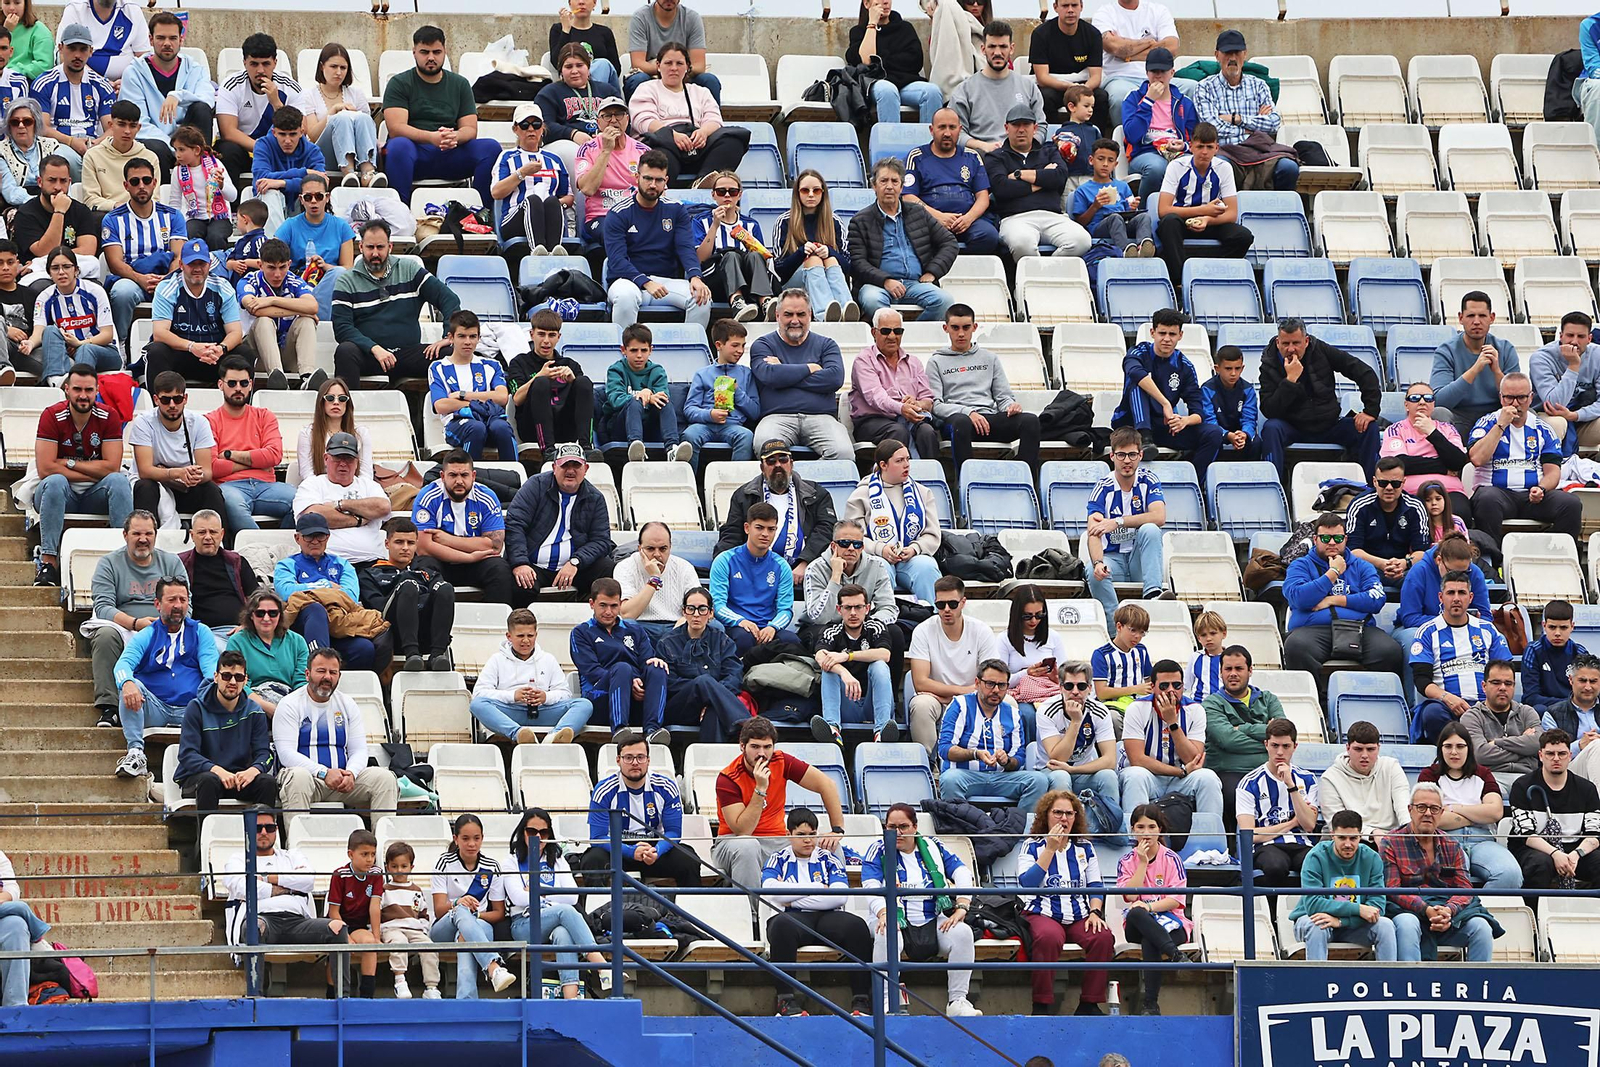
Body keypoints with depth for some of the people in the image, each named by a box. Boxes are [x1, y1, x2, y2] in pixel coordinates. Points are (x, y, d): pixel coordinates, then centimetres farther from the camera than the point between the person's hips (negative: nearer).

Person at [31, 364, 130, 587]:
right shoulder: (52, 416, -10)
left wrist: (69, 463, -13)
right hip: (62, 494, -2)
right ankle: (49, 561, -40)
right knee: (55, 482, -35)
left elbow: (112, 467, -11)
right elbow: (45, 469, -17)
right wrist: (93, 474, -14)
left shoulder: (108, 417, -4)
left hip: (95, 495, 2)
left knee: (119, 481, -27)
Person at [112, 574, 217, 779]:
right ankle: (135, 753, -36)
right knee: (131, 685, -28)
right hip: (156, 710, 0)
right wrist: (127, 683, -33)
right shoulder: (145, 637, 13)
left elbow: (211, 667, 1)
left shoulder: (200, 633, 16)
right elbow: (124, 664, -6)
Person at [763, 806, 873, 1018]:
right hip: (794, 919, -1)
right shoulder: (779, 860, 14)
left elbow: (839, 896, -3)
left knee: (856, 926, -30)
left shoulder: (828, 859, 15)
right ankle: (785, 1001, -37)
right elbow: (769, 890, -7)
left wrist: (793, 899, -7)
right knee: (781, 925, -38)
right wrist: (815, 888, -5)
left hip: (826, 920, 2)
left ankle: (860, 1000, -27)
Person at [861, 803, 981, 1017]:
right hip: (897, 922, -2)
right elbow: (871, 886, -7)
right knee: (885, 937, -37)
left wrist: (961, 909, -12)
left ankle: (958, 1002, -23)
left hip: (934, 923, 2)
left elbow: (963, 874, 6)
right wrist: (884, 913, -27)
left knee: (962, 933, -28)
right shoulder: (878, 851, 8)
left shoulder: (933, 847, 13)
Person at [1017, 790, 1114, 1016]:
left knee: (1103, 937, -29)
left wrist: (1095, 912, -6)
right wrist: (1050, 849, -8)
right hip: (1043, 914, -3)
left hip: (1079, 916, 3)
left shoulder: (1085, 847, 18)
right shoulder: (1033, 846, 8)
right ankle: (1043, 1004, -29)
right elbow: (1027, 883, -8)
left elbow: (1096, 886, 14)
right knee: (1049, 937, -39)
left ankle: (1089, 1003, -19)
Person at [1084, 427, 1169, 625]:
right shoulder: (1103, 488, -6)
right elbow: (1094, 533, -18)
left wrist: (1117, 523, -25)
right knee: (1094, 572, -34)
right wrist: (1098, 563, -39)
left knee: (1149, 529, -29)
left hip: (1140, 557, 1)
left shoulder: (1148, 480, -1)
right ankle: (1116, 629, -32)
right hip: (1113, 557, -1)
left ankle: (1153, 593, -42)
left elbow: (1159, 517, -19)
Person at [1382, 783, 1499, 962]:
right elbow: (1392, 889, -6)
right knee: (1406, 924, -38)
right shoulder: (1391, 844, 5)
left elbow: (1464, 888, 7)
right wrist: (1426, 910, -21)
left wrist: (1448, 910, -17)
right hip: (1410, 911, -3)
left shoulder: (1452, 846, 17)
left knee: (1481, 927, -23)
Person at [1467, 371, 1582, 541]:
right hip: (1496, 490, -2)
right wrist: (1501, 425, -7)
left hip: (1532, 495, 2)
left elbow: (1552, 471, 10)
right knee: (1487, 499, -39)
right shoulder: (1487, 423, 9)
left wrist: (1541, 489, -13)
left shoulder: (1541, 429, 16)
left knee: (1571, 503, -25)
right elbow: (1477, 459, -8)